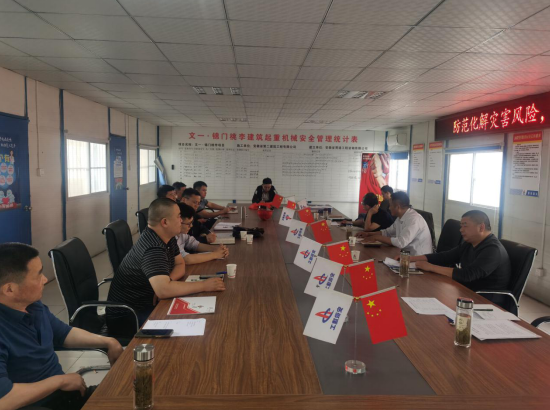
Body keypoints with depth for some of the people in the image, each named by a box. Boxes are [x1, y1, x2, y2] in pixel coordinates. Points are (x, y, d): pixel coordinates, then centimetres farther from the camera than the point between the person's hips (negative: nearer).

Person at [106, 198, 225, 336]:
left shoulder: (168, 238, 0)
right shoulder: (153, 249, -30)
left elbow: (180, 265, 6)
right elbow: (163, 290, -40)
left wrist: (167, 282, -16)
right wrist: (204, 286, -32)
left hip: (145, 304, 8)